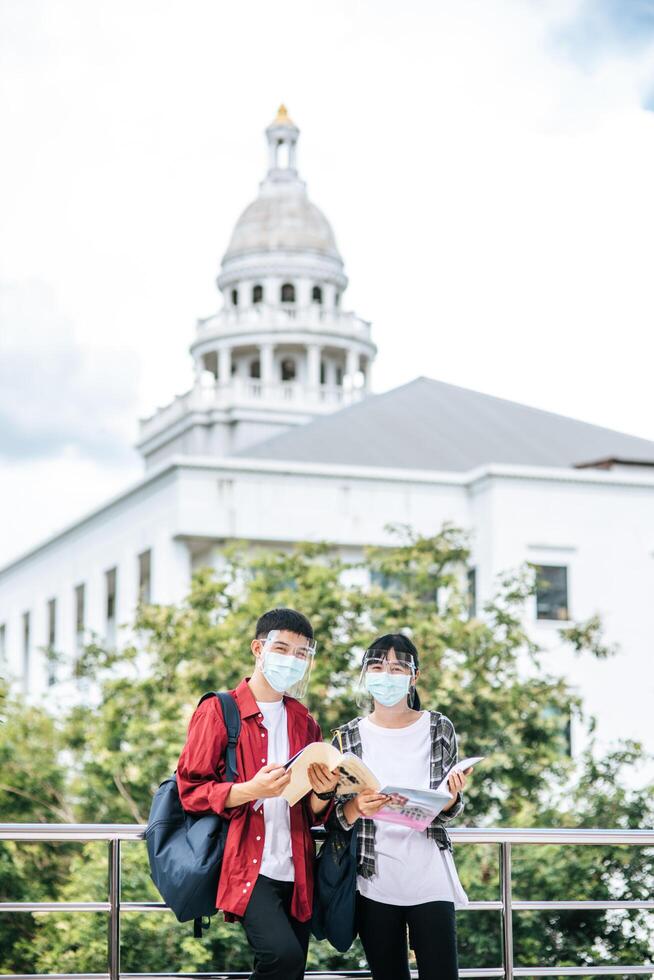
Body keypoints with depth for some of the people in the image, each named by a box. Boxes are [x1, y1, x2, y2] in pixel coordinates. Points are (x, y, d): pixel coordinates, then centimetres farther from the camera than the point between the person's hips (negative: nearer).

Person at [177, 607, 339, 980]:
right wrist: (250, 790, -21)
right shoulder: (219, 712, 0)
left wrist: (322, 793, -4)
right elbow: (192, 790, -5)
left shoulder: (304, 722, 16)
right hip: (248, 868, -6)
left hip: (297, 875, 6)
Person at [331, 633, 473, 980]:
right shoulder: (348, 737, 2)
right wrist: (356, 808, -19)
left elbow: (449, 812, 5)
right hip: (373, 880, 1)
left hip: (429, 879, -1)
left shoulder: (439, 729, 2)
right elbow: (335, 817, 2)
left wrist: (452, 796, -17)